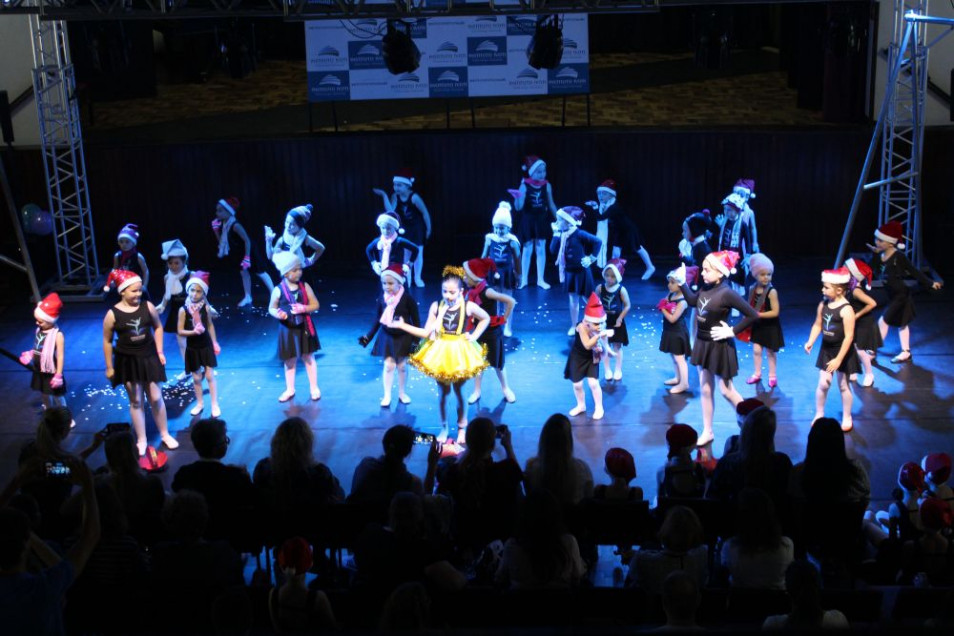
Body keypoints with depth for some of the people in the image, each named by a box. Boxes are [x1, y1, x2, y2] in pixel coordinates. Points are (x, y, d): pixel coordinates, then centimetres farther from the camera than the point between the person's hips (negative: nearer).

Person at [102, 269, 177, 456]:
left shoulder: (147, 306, -9)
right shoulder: (112, 314, -15)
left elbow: (158, 327, 7)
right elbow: (107, 341, -5)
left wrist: (160, 352, 4)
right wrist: (109, 367, -2)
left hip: (148, 357, 1)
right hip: (127, 361, -1)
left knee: (156, 398, 9)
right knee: (135, 401, 9)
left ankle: (165, 434, 26)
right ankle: (141, 440, 21)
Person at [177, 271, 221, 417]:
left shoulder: (205, 307, -7)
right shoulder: (183, 310, -12)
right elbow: (180, 331, -10)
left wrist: (215, 342, 7)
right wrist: (193, 331, -26)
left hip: (206, 346, 0)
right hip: (192, 348, 0)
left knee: (210, 376, 2)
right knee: (196, 378, 11)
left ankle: (215, 405, 10)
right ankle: (199, 404, 26)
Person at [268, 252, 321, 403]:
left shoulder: (305, 286, -7)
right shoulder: (279, 290, -10)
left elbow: (315, 305, -3)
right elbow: (271, 308, 1)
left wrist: (304, 308, -21)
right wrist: (277, 314, -21)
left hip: (304, 328, 0)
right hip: (288, 330, 0)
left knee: (308, 358, 10)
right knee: (289, 361, 12)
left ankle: (314, 388, 23)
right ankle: (290, 390, 27)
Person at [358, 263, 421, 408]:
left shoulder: (407, 299, -18)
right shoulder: (382, 298, -9)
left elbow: (416, 321, -10)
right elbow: (377, 320, 4)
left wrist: (415, 341, -11)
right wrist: (368, 337, 3)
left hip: (403, 338, -2)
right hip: (386, 337, 2)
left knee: (402, 366, 12)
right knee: (388, 365, 5)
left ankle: (402, 393, 29)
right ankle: (387, 396, 16)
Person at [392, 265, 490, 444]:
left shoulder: (468, 306, -10)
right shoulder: (436, 306, -7)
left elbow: (486, 318, 8)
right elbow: (426, 333, -6)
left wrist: (474, 336, -2)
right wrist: (402, 325, -12)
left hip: (460, 354, -1)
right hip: (440, 353, 1)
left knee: (458, 391, 9)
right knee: (442, 392, 10)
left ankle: (462, 427, 27)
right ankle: (444, 427, 27)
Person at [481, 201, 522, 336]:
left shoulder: (512, 241, -10)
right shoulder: (490, 239, -4)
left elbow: (517, 259, -2)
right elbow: (484, 256, 6)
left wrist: (518, 274, 1)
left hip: (507, 273, -2)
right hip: (493, 272, 2)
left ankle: (508, 328, 16)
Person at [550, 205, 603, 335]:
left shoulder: (578, 234, -20)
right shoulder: (563, 235, 2)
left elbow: (598, 242, -23)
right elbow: (553, 250, -4)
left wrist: (591, 258, -18)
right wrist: (556, 234, -9)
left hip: (581, 271, -7)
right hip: (569, 271, 7)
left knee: (589, 299, 4)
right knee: (573, 299, 13)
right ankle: (573, 326, 21)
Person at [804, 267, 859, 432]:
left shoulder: (846, 310, -23)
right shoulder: (823, 305, -4)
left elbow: (849, 336, -22)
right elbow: (817, 325, 7)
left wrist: (839, 359, -22)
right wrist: (810, 342, -9)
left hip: (842, 351, -5)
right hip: (826, 349, 5)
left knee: (843, 385, 9)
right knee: (823, 383, 6)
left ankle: (846, 418, 26)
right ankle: (819, 415, 23)